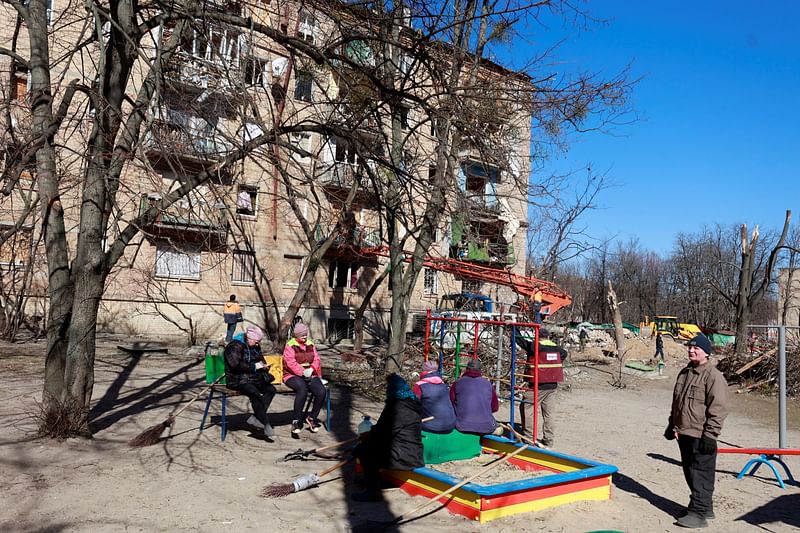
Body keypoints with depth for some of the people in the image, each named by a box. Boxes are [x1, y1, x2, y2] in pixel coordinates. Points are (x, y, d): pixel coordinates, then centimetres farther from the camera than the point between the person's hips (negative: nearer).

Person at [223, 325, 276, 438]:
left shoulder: (255, 347, 17)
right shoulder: (235, 346, -8)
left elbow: (261, 360, 30)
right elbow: (235, 364, -20)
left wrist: (262, 366, 6)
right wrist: (254, 366, -17)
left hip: (255, 378, 8)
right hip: (237, 380, -8)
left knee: (271, 389, -15)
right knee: (255, 393, -32)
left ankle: (255, 418, -19)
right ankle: (265, 424, -27)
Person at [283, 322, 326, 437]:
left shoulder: (310, 345, 15)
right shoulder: (290, 346, -2)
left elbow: (316, 359, 9)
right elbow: (291, 363, -15)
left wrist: (311, 369, -12)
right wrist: (303, 372, -23)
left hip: (310, 375, 5)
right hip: (293, 376, -5)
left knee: (322, 392, -21)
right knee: (302, 389, -37)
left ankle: (312, 417, -2)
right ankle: (296, 421, -27)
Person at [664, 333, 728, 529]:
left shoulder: (713, 376, -13)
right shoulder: (685, 373, 14)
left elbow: (718, 408, -16)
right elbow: (676, 402, 22)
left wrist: (710, 434, -18)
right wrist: (672, 425, 21)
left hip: (701, 436, -9)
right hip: (684, 433, 9)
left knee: (700, 474, -2)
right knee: (690, 472, 16)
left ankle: (698, 513, 4)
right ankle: (704, 506, 30)